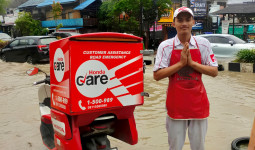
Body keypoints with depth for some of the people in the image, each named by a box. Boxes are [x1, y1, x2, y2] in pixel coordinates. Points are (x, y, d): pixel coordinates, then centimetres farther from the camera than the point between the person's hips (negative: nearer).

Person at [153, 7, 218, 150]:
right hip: (176, 104, -1)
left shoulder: (203, 44, 0)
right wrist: (181, 63, -15)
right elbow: (157, 75, -9)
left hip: (198, 103, 1)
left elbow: (214, 72, -1)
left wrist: (191, 62, -13)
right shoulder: (165, 46, -4)